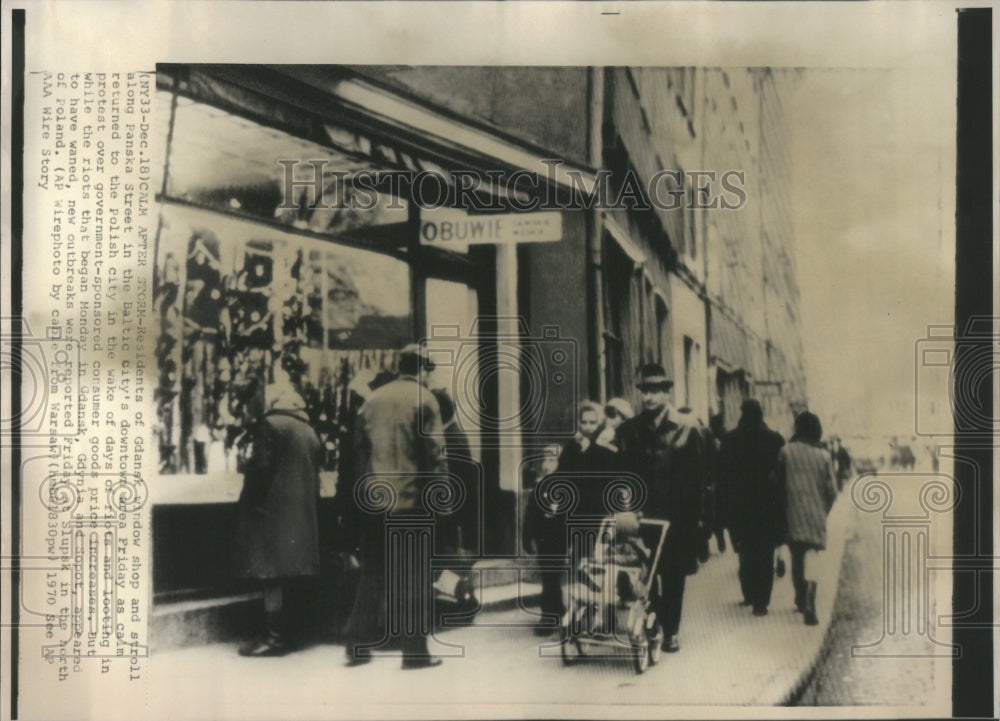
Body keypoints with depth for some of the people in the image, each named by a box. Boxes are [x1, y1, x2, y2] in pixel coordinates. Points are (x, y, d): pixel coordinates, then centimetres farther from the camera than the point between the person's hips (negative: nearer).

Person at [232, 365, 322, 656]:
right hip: (302, 513, 8)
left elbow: (260, 468, -16)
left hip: (271, 511, -8)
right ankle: (281, 635, 17)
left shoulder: (269, 424, -10)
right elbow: (315, 475, 15)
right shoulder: (309, 430, 13)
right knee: (285, 573, 12)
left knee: (271, 574, -4)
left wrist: (249, 503, -6)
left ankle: (273, 636, -3)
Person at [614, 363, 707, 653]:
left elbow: (697, 477, -3)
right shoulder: (629, 430, 7)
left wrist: (692, 517, -8)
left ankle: (671, 631, 17)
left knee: (674, 575, 6)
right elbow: (621, 473, 5)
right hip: (641, 515, 2)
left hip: (676, 518, -1)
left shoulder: (687, 429, -1)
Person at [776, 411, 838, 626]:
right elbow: (831, 489, 0)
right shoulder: (823, 455, -2)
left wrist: (782, 511, 13)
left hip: (794, 513, 0)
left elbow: (779, 482, 0)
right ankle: (808, 603, -20)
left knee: (797, 556, 14)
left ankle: (801, 600, 26)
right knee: (811, 555, -3)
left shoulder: (786, 451, -5)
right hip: (816, 515, 0)